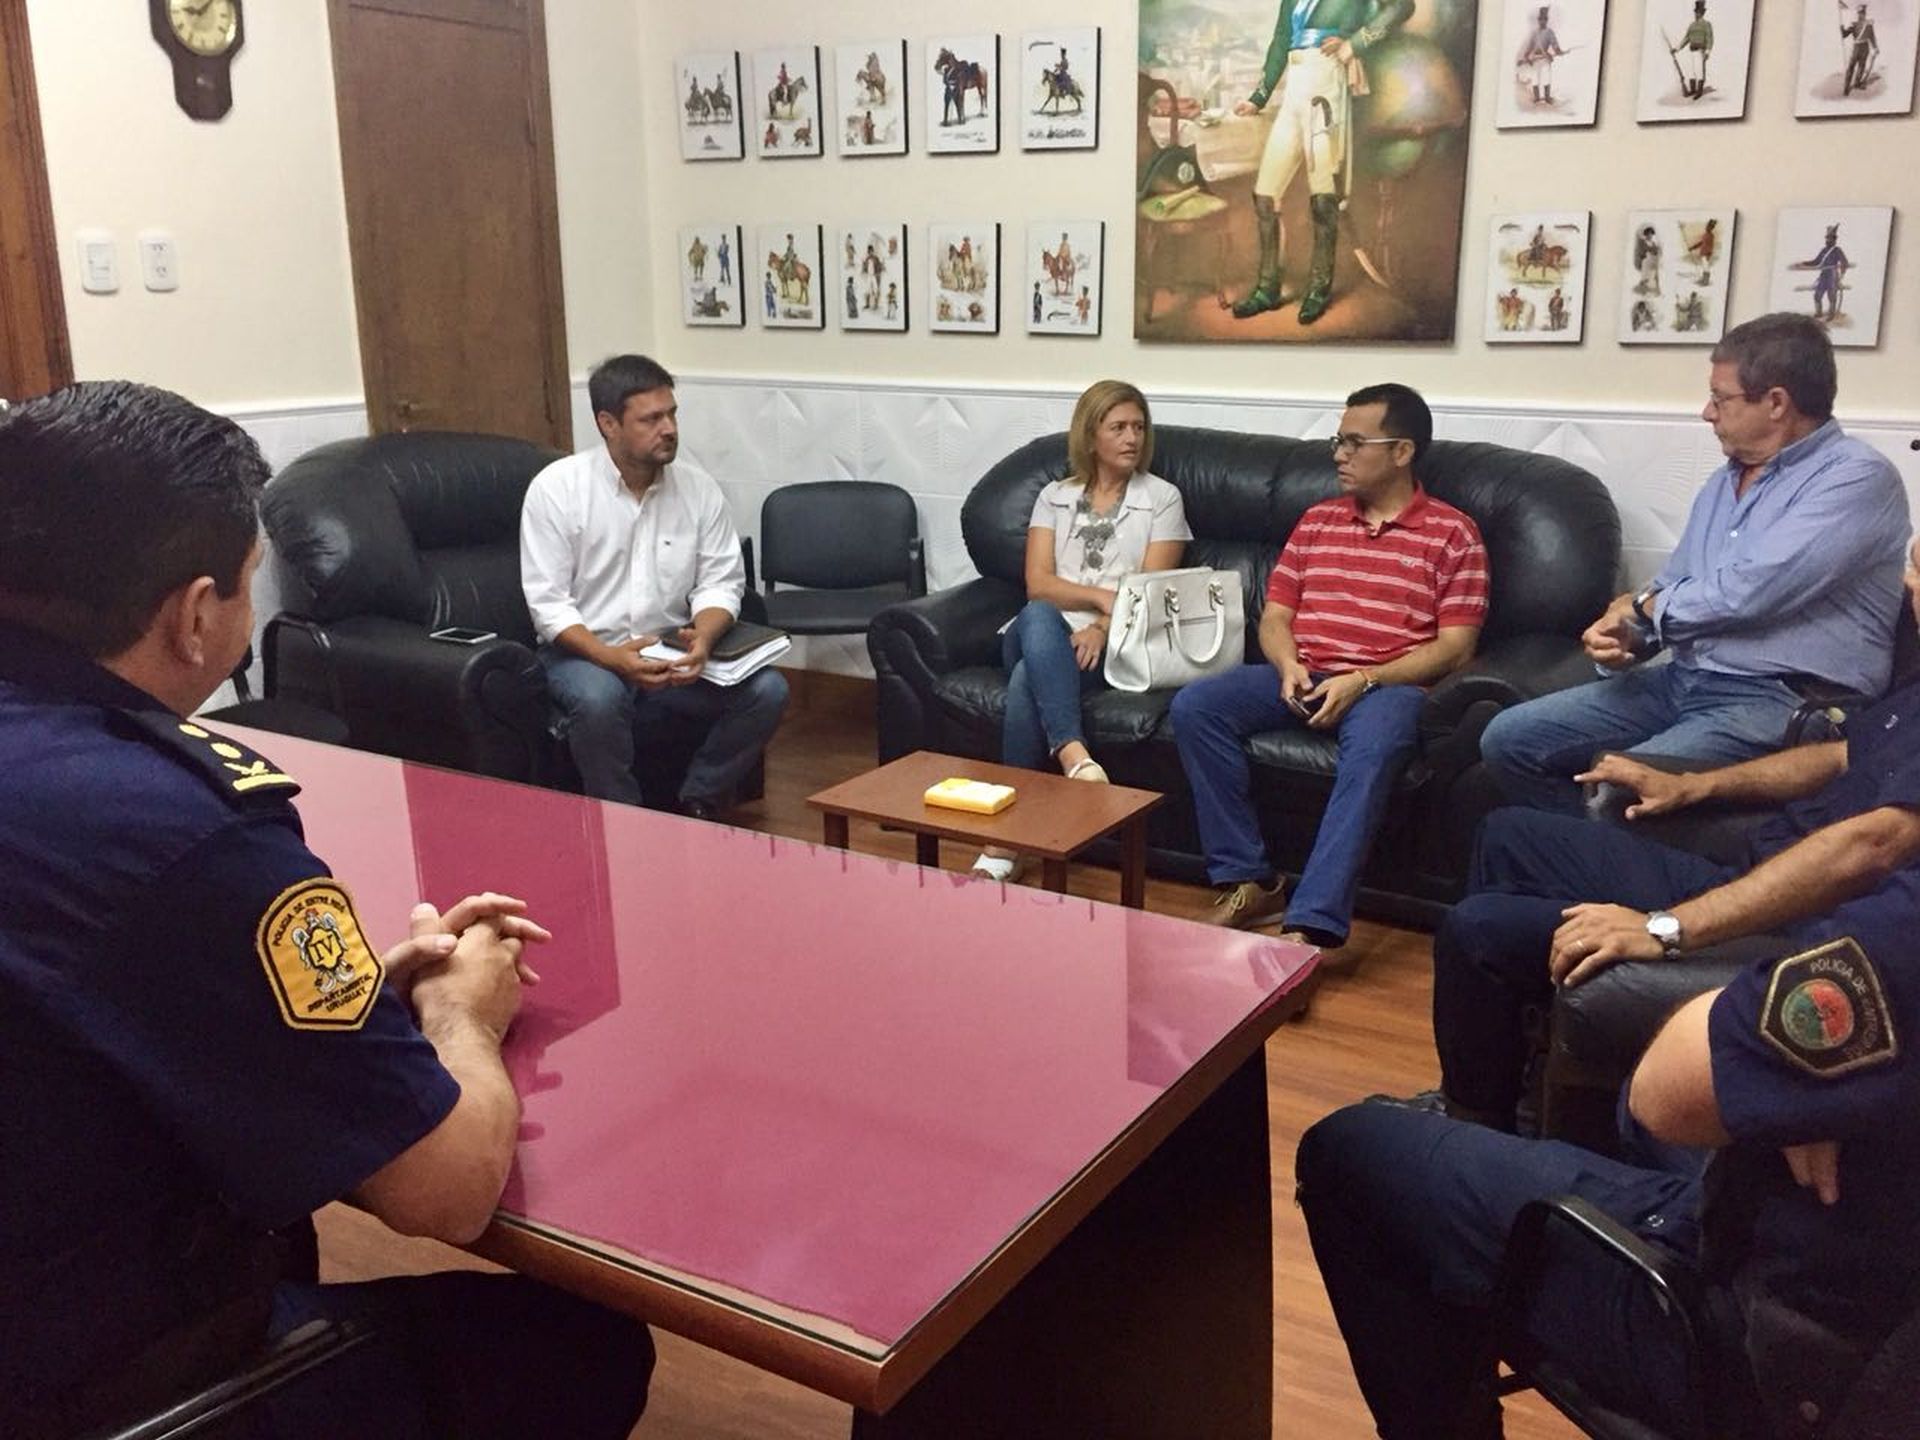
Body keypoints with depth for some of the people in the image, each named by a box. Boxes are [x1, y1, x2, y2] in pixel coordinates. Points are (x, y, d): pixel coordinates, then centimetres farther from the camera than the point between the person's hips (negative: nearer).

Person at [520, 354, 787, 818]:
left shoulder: (698, 488, 0)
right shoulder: (556, 488, -9)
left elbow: (721, 582, 1)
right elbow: (547, 603, -12)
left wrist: (704, 636, -22)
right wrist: (611, 657, -28)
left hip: (672, 653, 3)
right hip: (585, 651, -3)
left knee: (766, 690, -19)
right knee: (600, 699, -37)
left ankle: (696, 807, -1)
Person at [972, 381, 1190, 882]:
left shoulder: (1162, 499, 13)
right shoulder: (1054, 496, 18)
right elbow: (1038, 584, 4)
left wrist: (1104, 627, -17)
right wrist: (1102, 596, -13)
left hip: (1112, 646, -2)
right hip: (1039, 636, 2)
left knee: (1028, 680, -35)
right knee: (1038, 617, -37)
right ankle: (1074, 755, -54)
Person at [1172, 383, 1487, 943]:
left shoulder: (1452, 534, 4)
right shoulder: (1317, 520, 19)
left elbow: (1455, 647, -3)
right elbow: (1274, 614, 17)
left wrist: (1363, 680, -16)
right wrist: (1288, 666, -7)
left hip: (1388, 685, -4)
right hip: (1302, 677, 5)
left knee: (1373, 747, -39)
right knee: (1194, 706, -21)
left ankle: (1311, 925, -42)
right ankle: (1249, 881, -18)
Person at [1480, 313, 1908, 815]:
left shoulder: (1857, 478, -10)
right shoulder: (1725, 482, 18)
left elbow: (1746, 593, -21)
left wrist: (1641, 605, -4)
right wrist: (1625, 637, -4)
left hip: (1779, 702, -8)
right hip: (1683, 680, 9)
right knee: (1509, 738, -1)